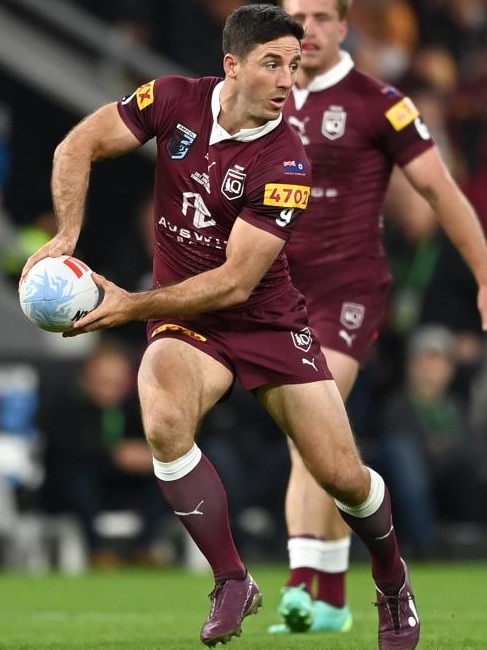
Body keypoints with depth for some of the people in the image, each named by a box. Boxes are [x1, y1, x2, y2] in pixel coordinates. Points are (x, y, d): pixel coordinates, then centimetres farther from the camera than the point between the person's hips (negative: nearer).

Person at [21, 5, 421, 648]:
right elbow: (78, 146, -2)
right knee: (164, 423, -32)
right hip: (185, 327, 2)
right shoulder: (176, 100, -10)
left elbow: (234, 282, -23)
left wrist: (131, 305, -28)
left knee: (342, 475, -6)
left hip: (269, 321, -1)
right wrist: (67, 236, -17)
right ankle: (232, 582, -14)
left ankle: (393, 582, 28)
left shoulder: (285, 164, -21)